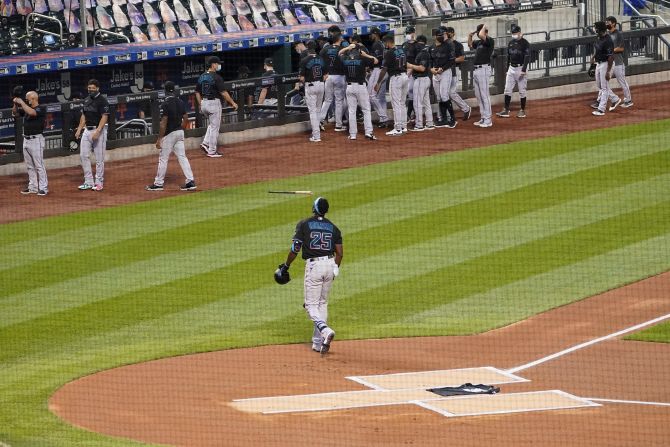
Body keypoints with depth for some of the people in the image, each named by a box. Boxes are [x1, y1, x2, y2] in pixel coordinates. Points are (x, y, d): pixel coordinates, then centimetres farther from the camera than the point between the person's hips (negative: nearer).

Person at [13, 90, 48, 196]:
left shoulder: (41, 109, -11)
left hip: (36, 140, -8)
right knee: (30, 166, 12)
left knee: (39, 165, -7)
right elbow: (15, 114, 17)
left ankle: (43, 188, -4)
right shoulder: (26, 108, 12)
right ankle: (33, 187, 19)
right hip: (26, 140, 8)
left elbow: (31, 112, -28)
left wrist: (21, 103, -20)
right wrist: (16, 104, 0)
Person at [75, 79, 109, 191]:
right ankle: (88, 182, 10)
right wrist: (79, 129, 12)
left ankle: (99, 182, 5)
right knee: (84, 155, 5)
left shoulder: (102, 100, -10)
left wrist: (97, 131, -24)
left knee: (99, 158, -3)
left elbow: (104, 117, -16)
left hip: (99, 130, -8)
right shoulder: (87, 100, 13)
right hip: (87, 130, 8)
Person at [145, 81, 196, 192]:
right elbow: (186, 119, 10)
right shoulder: (181, 103, 4)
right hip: (180, 132, 7)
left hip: (169, 134, -7)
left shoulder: (166, 104, -17)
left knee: (163, 159, 3)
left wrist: (159, 139, -15)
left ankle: (158, 183, 9)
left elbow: (163, 123, -19)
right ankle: (190, 181, 2)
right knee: (182, 157, 8)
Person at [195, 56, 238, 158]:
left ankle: (206, 143, 11)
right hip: (214, 102, -7)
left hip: (204, 103, 7)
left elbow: (197, 92, 12)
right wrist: (232, 103, -8)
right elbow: (223, 92, -17)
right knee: (214, 127, 1)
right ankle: (212, 151, 4)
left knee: (212, 124, 25)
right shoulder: (216, 77, -15)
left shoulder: (201, 77, 7)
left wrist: (200, 104, 23)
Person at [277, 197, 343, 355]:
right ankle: (318, 343, 17)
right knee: (322, 303, 16)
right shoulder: (333, 227, 8)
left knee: (311, 305, 1)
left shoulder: (304, 224, -4)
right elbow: (340, 252, 5)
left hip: (313, 266, -4)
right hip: (330, 265, 4)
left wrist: (286, 266, 7)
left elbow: (295, 249, -7)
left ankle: (325, 331, -27)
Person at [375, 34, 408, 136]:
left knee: (396, 104, -5)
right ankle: (403, 127, 19)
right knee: (402, 103, 16)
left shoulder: (389, 53, -14)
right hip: (405, 75, 8)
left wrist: (378, 83, -7)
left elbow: (384, 70, -14)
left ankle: (398, 129, -5)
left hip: (396, 78, -8)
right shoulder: (401, 50, 9)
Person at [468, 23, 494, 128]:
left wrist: (484, 27, -8)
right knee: (478, 95, 13)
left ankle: (488, 120, -7)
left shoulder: (489, 41, -10)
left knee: (484, 95, -9)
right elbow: (470, 44, 34)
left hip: (483, 69, -10)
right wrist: (470, 35, 17)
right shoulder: (479, 42, 16)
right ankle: (483, 118, 20)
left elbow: (481, 35, -28)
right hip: (476, 70, 10)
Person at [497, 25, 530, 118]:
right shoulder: (511, 43, 11)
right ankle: (506, 110, 3)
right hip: (511, 68, 6)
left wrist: (523, 70, -22)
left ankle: (522, 110, 8)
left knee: (522, 91, -1)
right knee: (507, 90, 2)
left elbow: (527, 57, -15)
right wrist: (507, 69, 16)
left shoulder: (525, 43, -9)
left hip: (521, 68, -6)